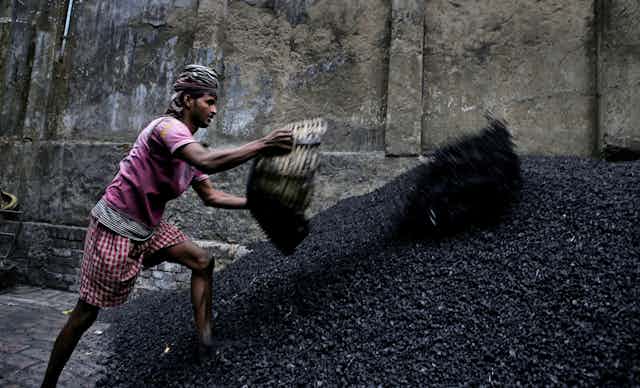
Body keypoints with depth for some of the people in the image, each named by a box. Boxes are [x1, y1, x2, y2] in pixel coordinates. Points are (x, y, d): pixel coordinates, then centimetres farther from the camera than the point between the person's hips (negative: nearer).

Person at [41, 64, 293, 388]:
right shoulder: (168, 126, -20)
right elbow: (207, 162, -40)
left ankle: (205, 342, 7)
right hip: (114, 229, -9)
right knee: (86, 313, 2)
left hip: (148, 228, 9)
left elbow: (211, 196, 11)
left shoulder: (187, 146, 8)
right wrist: (262, 145, -35)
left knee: (202, 262, 3)